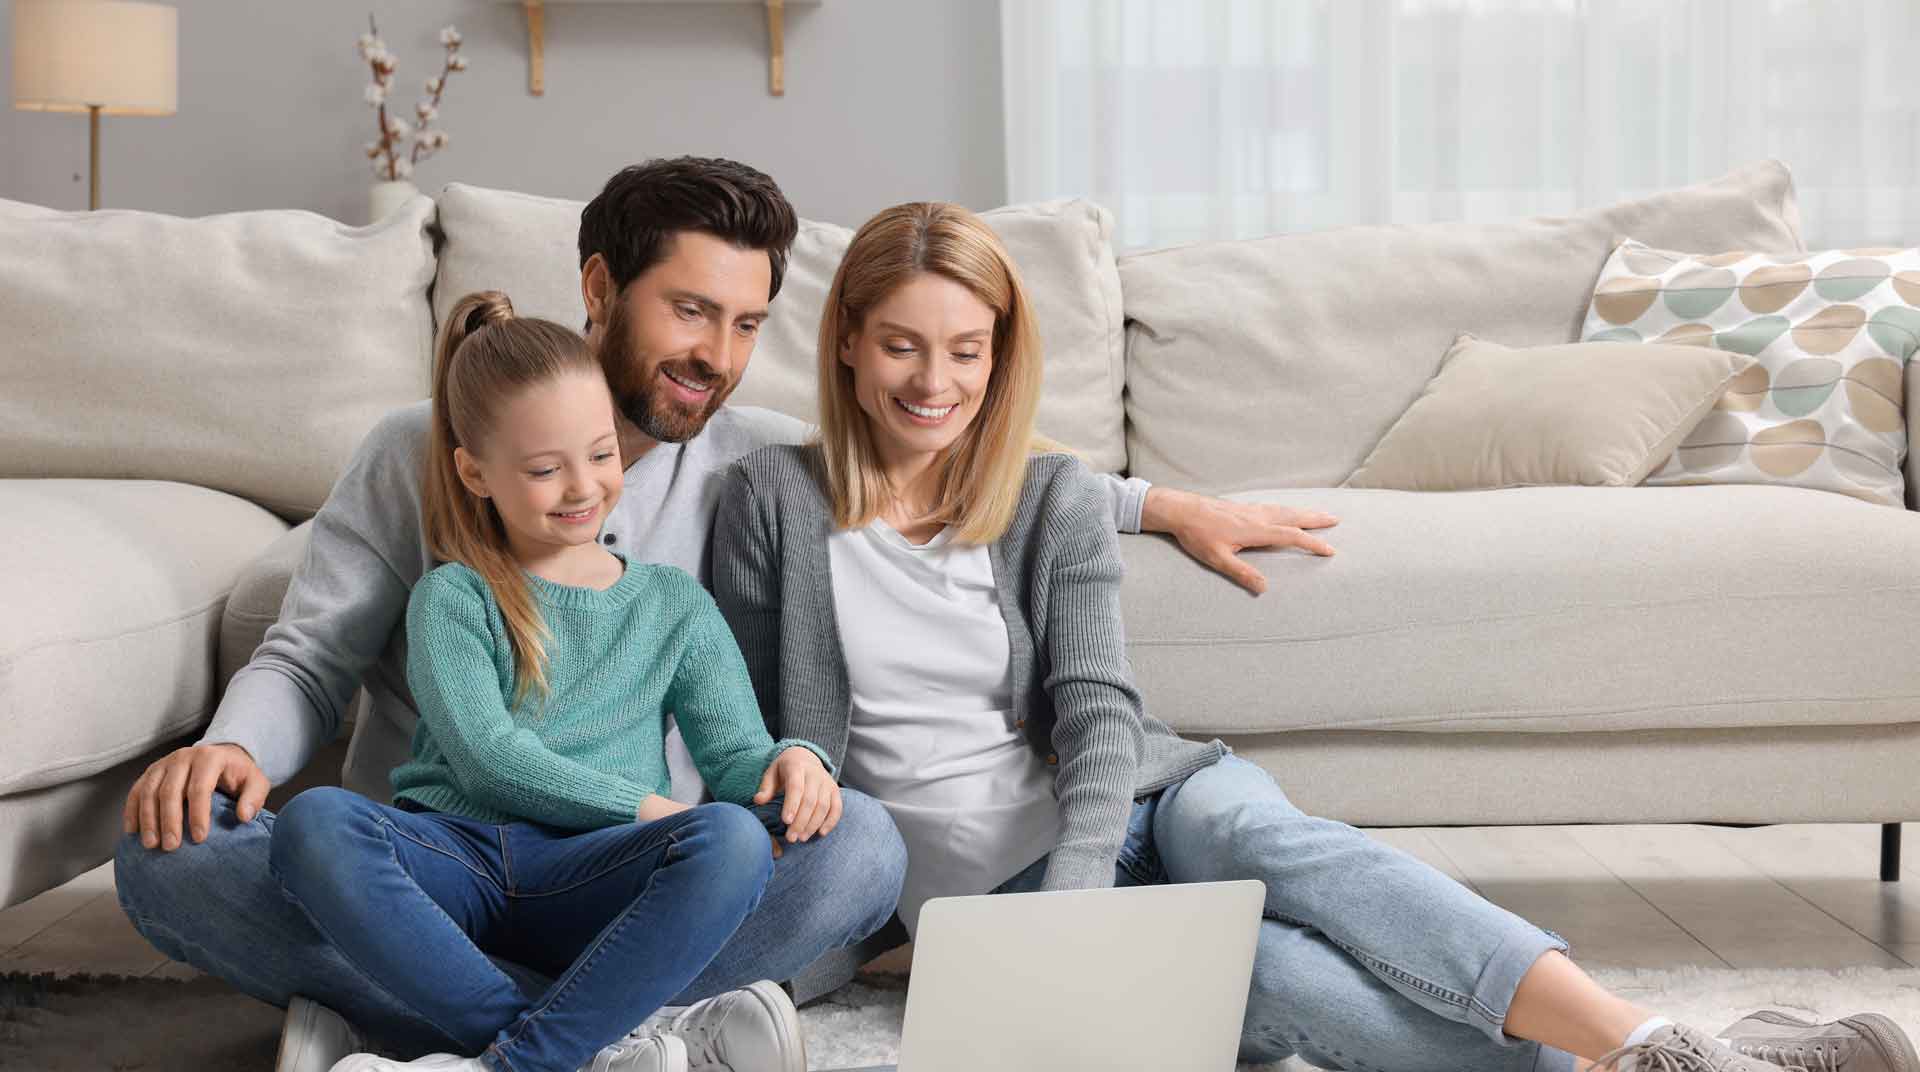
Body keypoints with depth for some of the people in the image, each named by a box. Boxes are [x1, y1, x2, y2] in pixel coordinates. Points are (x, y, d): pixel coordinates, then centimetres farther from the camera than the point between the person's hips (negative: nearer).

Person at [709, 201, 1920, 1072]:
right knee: (1267, 972, -31)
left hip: (1123, 809, 2)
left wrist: (1075, 888, -20)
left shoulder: (1053, 497, 8)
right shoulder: (773, 499, 4)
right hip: (975, 881, -2)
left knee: (1263, 831, -34)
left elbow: (1098, 710, -3)